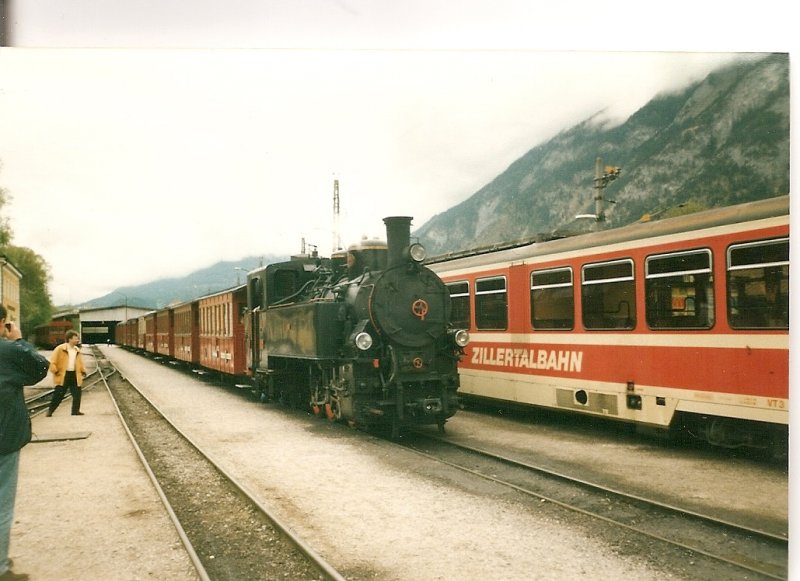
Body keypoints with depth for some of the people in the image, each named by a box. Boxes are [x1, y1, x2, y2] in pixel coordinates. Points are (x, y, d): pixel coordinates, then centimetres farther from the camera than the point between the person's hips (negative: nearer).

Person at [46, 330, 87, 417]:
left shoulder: (77, 350, 13)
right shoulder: (60, 349, -6)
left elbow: (80, 362, 21)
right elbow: (52, 362, -7)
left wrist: (83, 371, 10)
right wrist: (55, 371, -16)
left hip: (75, 375, 5)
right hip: (63, 375, -5)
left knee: (77, 394, 4)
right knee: (58, 395, -2)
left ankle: (76, 410, 14)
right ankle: (50, 410, 10)